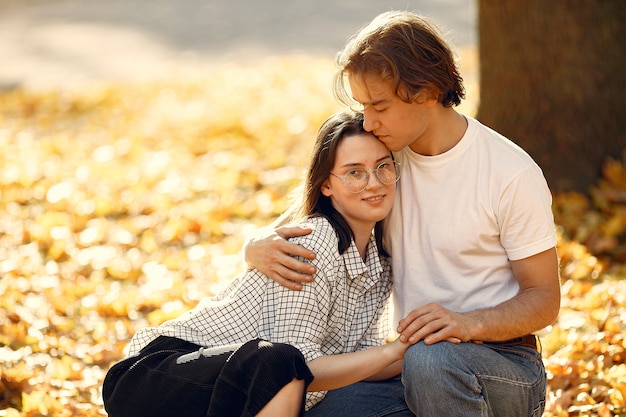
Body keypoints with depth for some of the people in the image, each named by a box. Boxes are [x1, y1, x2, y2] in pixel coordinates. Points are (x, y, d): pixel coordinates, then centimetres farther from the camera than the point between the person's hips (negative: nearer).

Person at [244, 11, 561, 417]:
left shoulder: (512, 174, -11)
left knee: (429, 359, -39)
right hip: (415, 365, 4)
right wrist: (259, 249, -15)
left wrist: (469, 324, -26)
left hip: (504, 367, -4)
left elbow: (545, 299, -6)